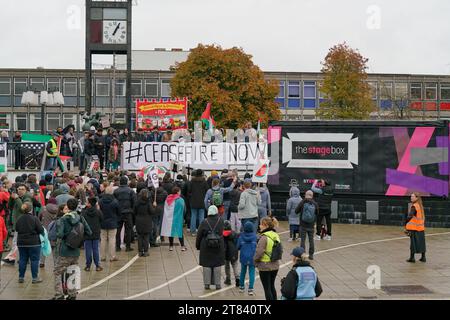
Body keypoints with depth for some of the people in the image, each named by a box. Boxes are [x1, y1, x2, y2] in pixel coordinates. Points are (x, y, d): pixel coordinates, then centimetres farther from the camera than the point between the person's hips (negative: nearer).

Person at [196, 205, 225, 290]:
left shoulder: (204, 222, -8)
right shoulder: (220, 221, -6)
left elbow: (199, 235, -2)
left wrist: (198, 245, 9)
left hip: (206, 247, -1)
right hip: (218, 247, 1)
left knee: (206, 265, 7)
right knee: (217, 265, 8)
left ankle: (207, 284, 10)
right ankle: (217, 284, 11)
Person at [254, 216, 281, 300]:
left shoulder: (264, 237, -20)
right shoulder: (276, 235, 4)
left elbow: (259, 252, -21)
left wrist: (256, 262, -4)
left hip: (265, 266, -7)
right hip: (275, 265, 7)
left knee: (267, 288, 2)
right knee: (272, 286, 20)